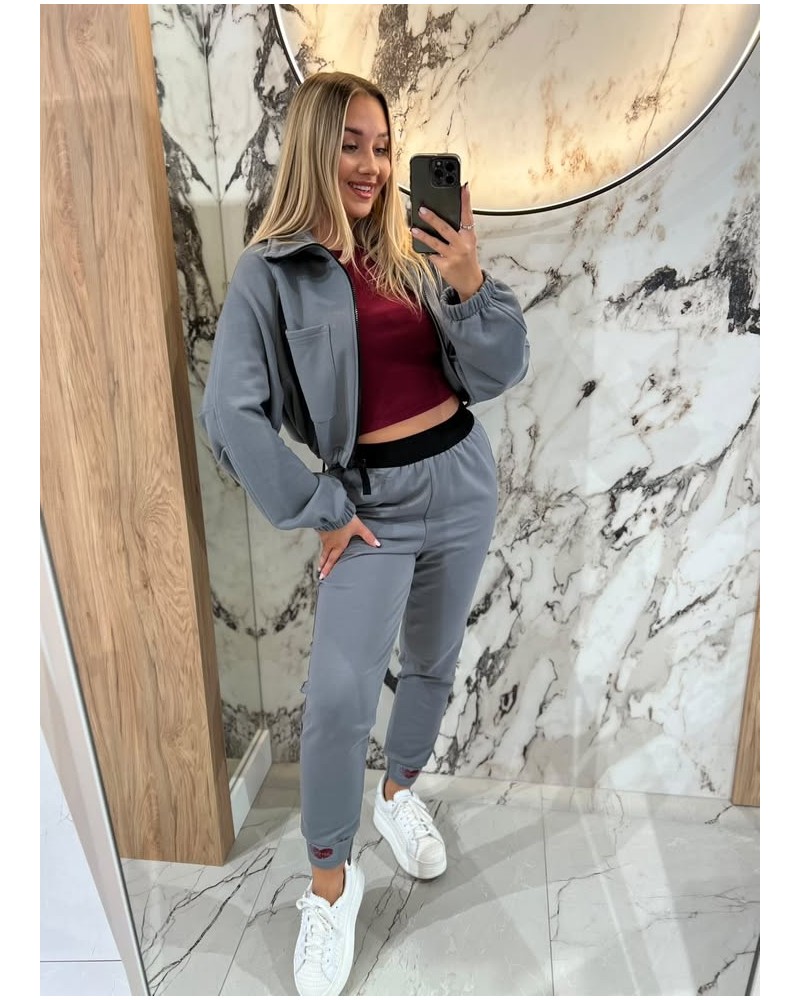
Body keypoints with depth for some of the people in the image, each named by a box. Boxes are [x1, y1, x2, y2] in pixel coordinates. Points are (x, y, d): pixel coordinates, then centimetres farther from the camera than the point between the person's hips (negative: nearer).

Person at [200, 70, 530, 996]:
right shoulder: (271, 271, -7)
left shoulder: (413, 252, 3)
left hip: (462, 478, 5)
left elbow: (497, 375, 0)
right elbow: (231, 413, -12)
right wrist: (321, 511, -11)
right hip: (371, 498, -4)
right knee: (338, 697, -14)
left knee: (432, 661, 17)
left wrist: (473, 285, -18)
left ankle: (400, 796, 45)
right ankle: (329, 885, 14)